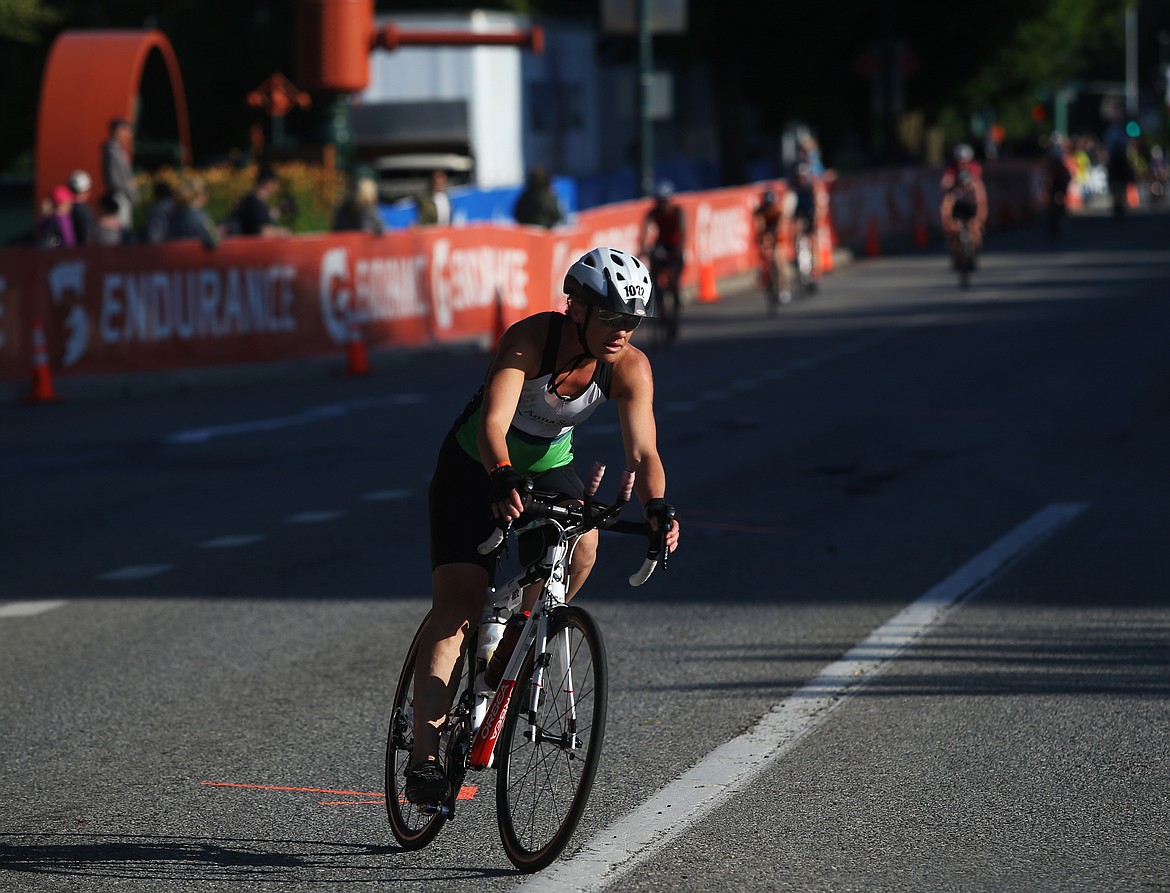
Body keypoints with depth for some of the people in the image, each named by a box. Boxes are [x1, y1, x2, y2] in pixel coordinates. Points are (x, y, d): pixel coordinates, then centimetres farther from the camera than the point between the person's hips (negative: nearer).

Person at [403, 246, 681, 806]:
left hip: (548, 466, 4)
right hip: (476, 466, -3)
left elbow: (643, 451, -26)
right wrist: (503, 482, -62)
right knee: (456, 608, -15)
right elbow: (493, 424, -43)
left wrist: (658, 509, -46)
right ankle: (424, 759, -18)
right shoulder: (530, 339, -31)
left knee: (582, 543, -30)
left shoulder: (631, 367, -19)